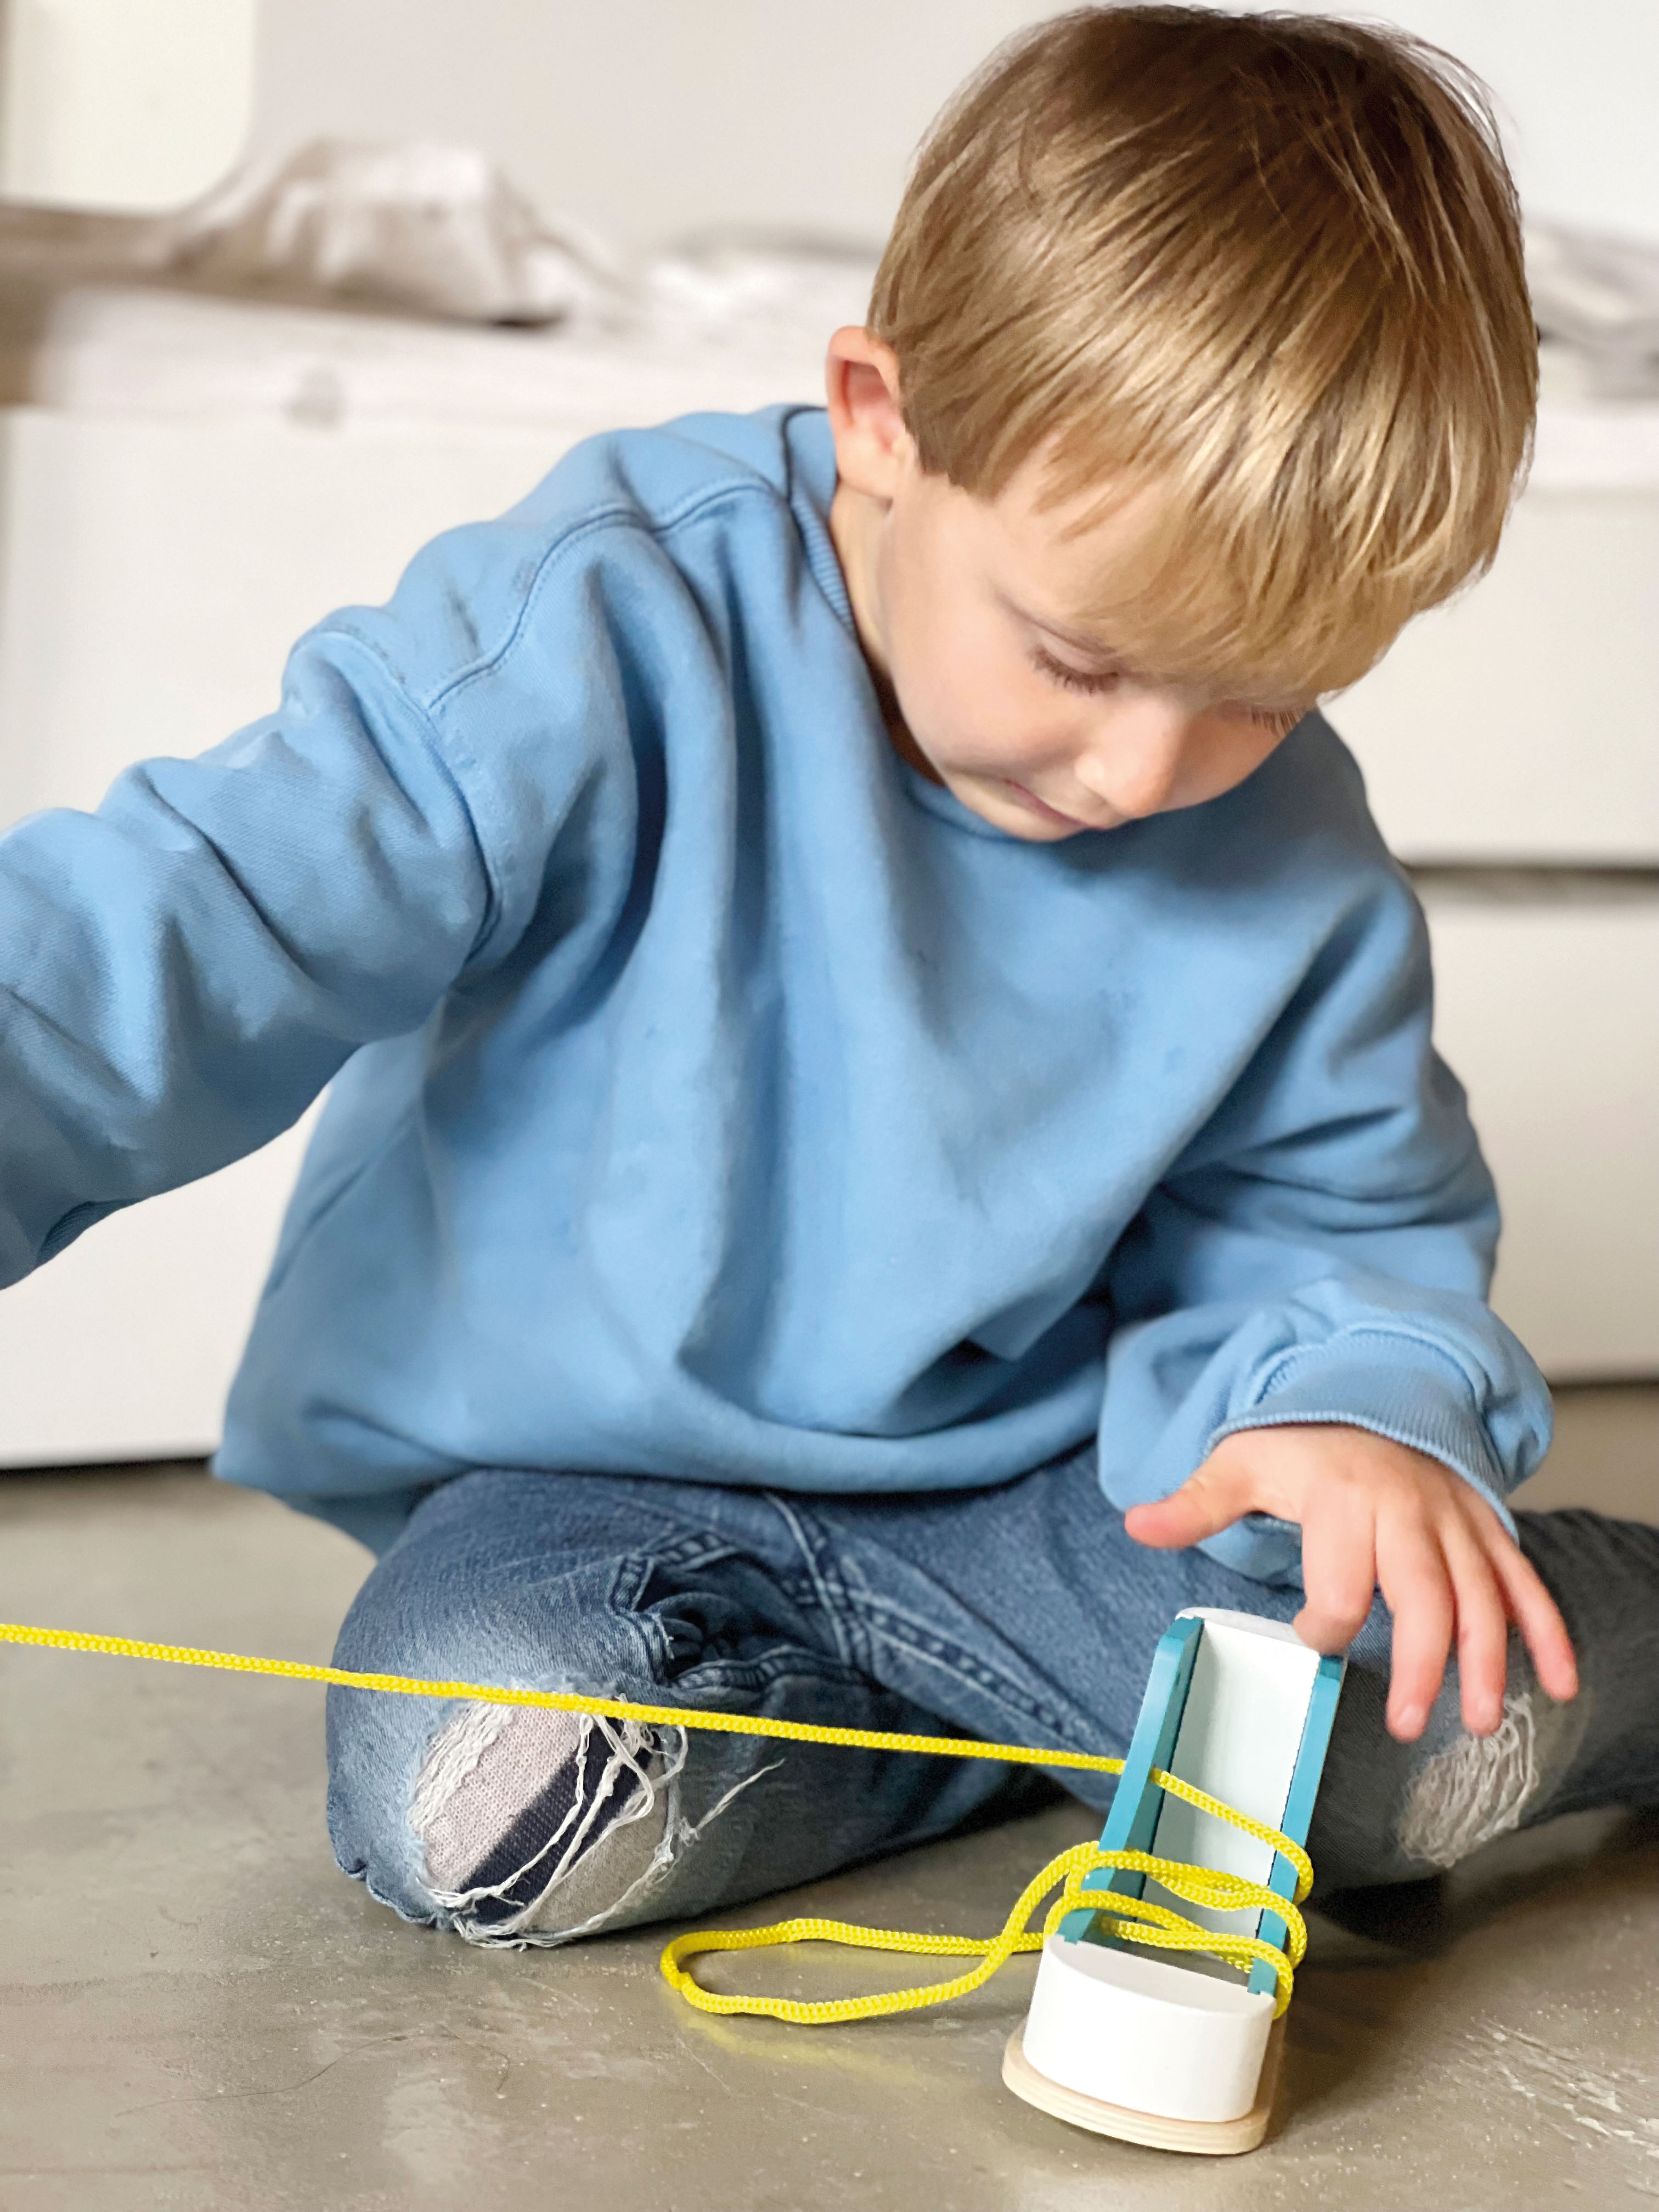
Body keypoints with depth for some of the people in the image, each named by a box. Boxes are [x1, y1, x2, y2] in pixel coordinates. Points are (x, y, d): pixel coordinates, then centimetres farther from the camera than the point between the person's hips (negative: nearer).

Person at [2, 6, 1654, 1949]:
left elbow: (1351, 1228, 6)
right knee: (475, 1793, -32)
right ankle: (1042, 1724, -6)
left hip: (1008, 1477, 1)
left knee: (1482, 1706, -21)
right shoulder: (603, 645, -22)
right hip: (579, 1485, 0)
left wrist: (1359, 1409, -18)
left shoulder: (1296, 871, -7)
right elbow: (201, 929, -26)